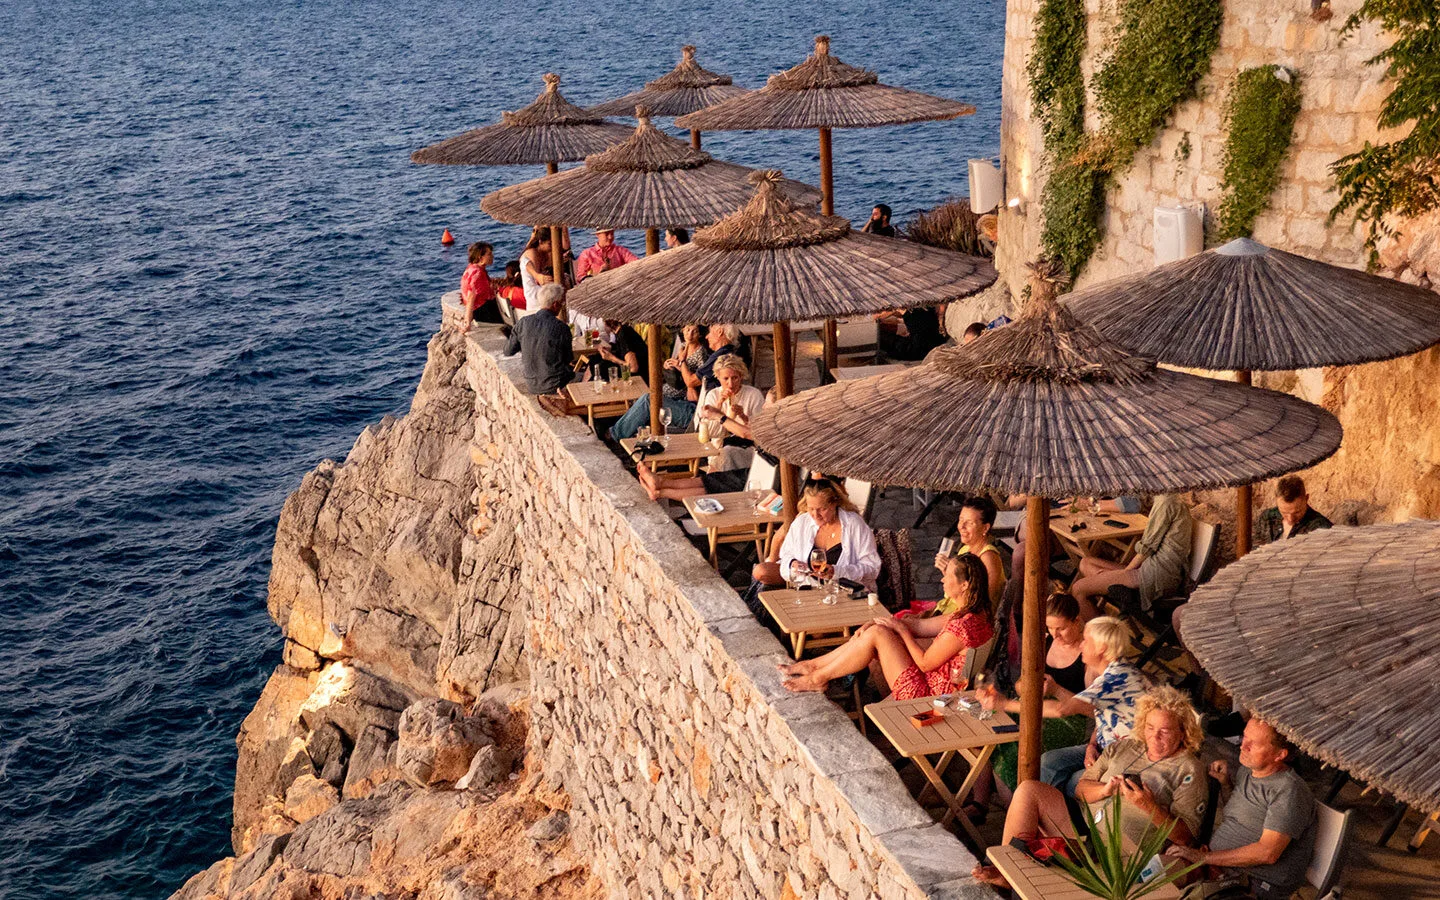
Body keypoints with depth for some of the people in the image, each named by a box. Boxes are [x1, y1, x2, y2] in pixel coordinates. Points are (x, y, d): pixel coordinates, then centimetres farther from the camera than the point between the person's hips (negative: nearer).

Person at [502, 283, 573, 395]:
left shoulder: (523, 323, -8)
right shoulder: (561, 328, -19)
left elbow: (508, 351, 2)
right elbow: (569, 359, -6)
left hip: (532, 385, 5)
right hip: (555, 386, -5)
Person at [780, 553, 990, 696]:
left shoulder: (962, 626, -28)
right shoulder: (975, 615, 4)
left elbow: (925, 663, -19)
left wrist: (901, 629, -8)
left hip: (924, 694, -10)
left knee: (876, 634, -14)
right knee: (873, 630, 6)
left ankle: (818, 678, 1)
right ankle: (813, 664, 14)